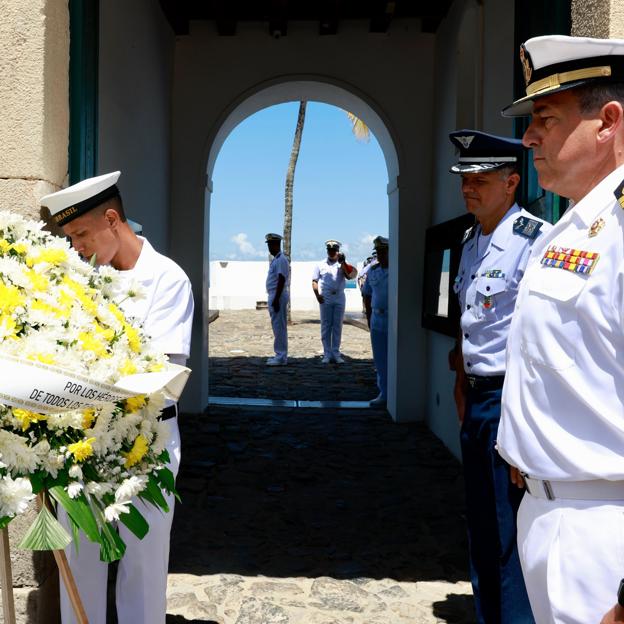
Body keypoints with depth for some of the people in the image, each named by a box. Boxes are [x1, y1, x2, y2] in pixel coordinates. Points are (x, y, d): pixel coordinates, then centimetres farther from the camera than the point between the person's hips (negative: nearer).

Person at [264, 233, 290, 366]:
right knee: (277, 326, 13)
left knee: (279, 326, -8)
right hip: (273, 295, 10)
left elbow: (281, 280, -21)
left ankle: (281, 357, -6)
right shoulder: (275, 259, 17)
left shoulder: (281, 260, -14)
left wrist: (276, 299, -25)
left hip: (278, 296, -10)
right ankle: (280, 355, 19)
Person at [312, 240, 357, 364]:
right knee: (325, 326, 1)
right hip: (325, 299, 0)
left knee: (337, 326, 4)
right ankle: (327, 353, 6)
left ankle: (336, 353, 10)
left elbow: (349, 276, -10)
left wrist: (343, 263, -15)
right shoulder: (320, 265, 7)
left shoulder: (343, 264, 7)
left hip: (339, 298, 1)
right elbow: (314, 281, 5)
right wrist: (317, 295, -9)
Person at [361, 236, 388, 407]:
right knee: (380, 360, 11)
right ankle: (384, 394, 21)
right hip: (377, 321, 6)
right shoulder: (372, 270, 10)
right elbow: (367, 294, 17)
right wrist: (369, 318, 13)